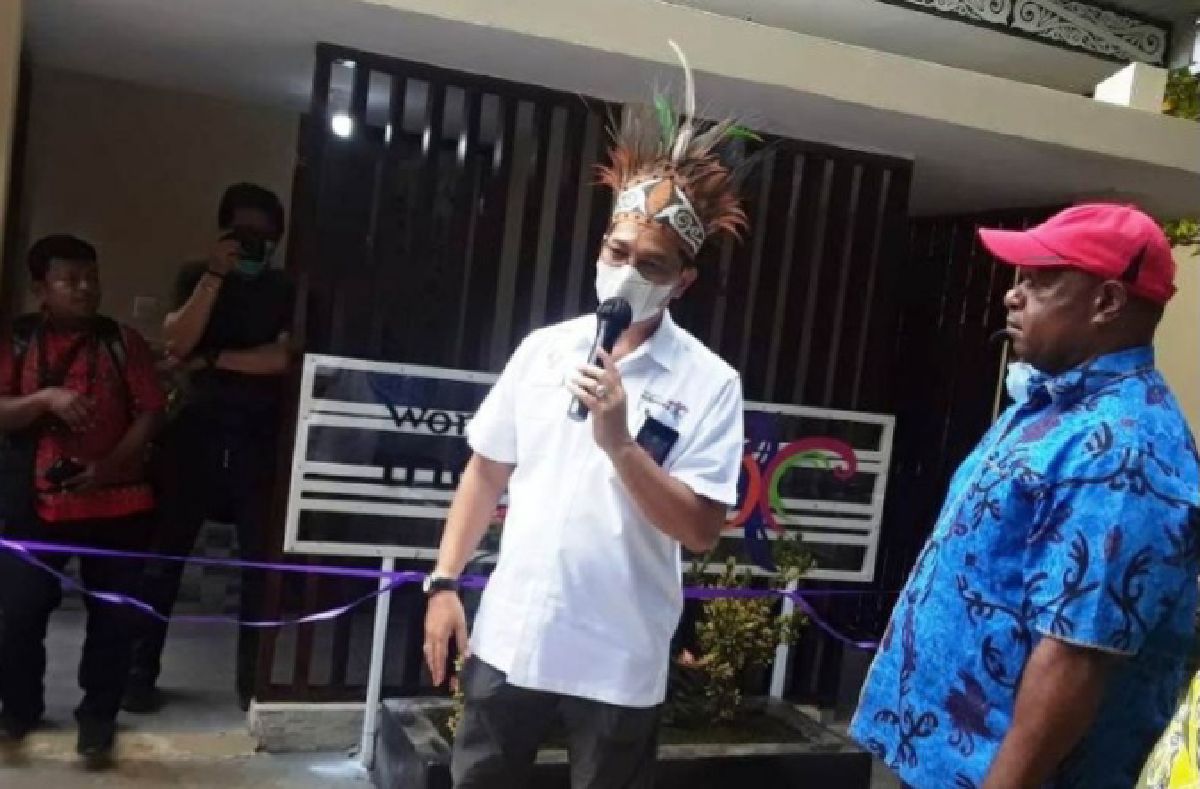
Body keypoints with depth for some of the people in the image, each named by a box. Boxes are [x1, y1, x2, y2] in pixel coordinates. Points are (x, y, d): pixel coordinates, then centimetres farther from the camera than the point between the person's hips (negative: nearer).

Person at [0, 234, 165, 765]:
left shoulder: (123, 342, 4)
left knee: (112, 614, 4)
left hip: (116, 503, 0)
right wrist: (45, 398, -20)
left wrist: (113, 465, -14)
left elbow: (150, 412, -1)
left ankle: (98, 715, 21)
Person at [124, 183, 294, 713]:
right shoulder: (196, 276, 9)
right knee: (165, 554, 3)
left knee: (263, 561, 1)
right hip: (196, 432, 1)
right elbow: (177, 343, -8)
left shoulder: (287, 290, 6)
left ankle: (252, 680, 11)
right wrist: (215, 275, -13)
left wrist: (211, 359, -9)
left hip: (261, 440, 0)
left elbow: (284, 359, -8)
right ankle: (141, 673, 15)